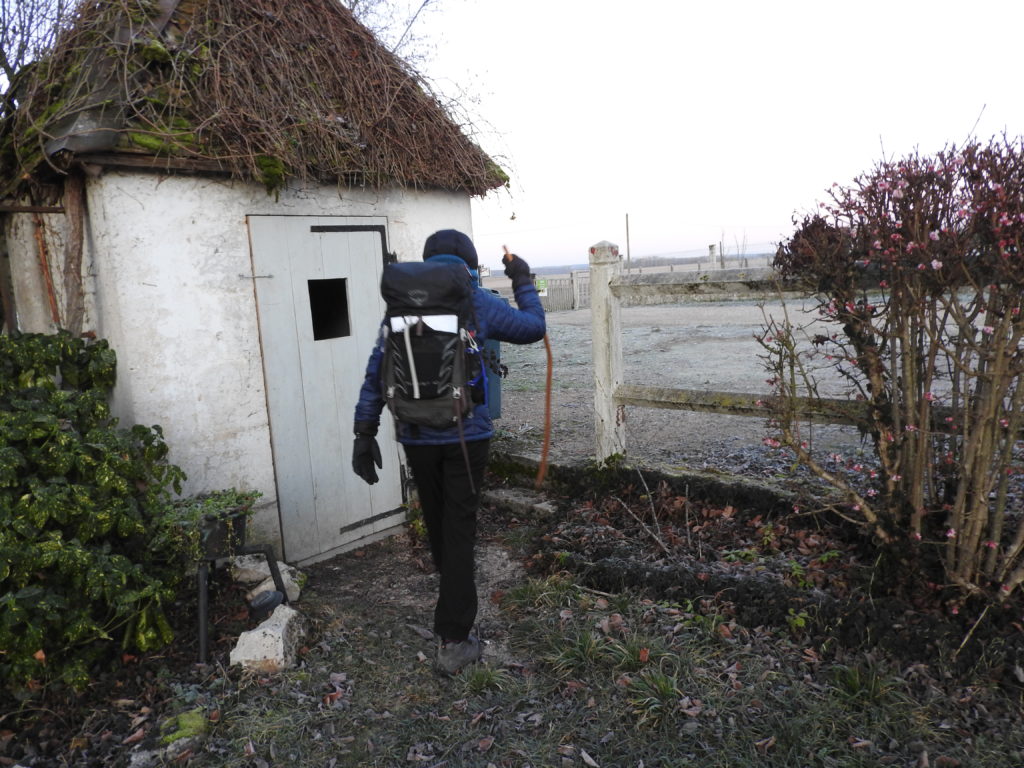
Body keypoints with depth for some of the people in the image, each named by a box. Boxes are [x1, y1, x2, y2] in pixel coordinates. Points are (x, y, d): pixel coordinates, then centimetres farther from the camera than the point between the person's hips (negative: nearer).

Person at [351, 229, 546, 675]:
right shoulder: (478, 303, -3)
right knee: (459, 529, 3)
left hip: (416, 436, 3)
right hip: (466, 434, -3)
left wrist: (365, 433, 4)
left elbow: (376, 372, 0)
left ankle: (455, 607, 43)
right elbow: (534, 328, 11)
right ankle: (453, 638, 6)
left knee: (438, 523, 20)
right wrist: (523, 281, 26)